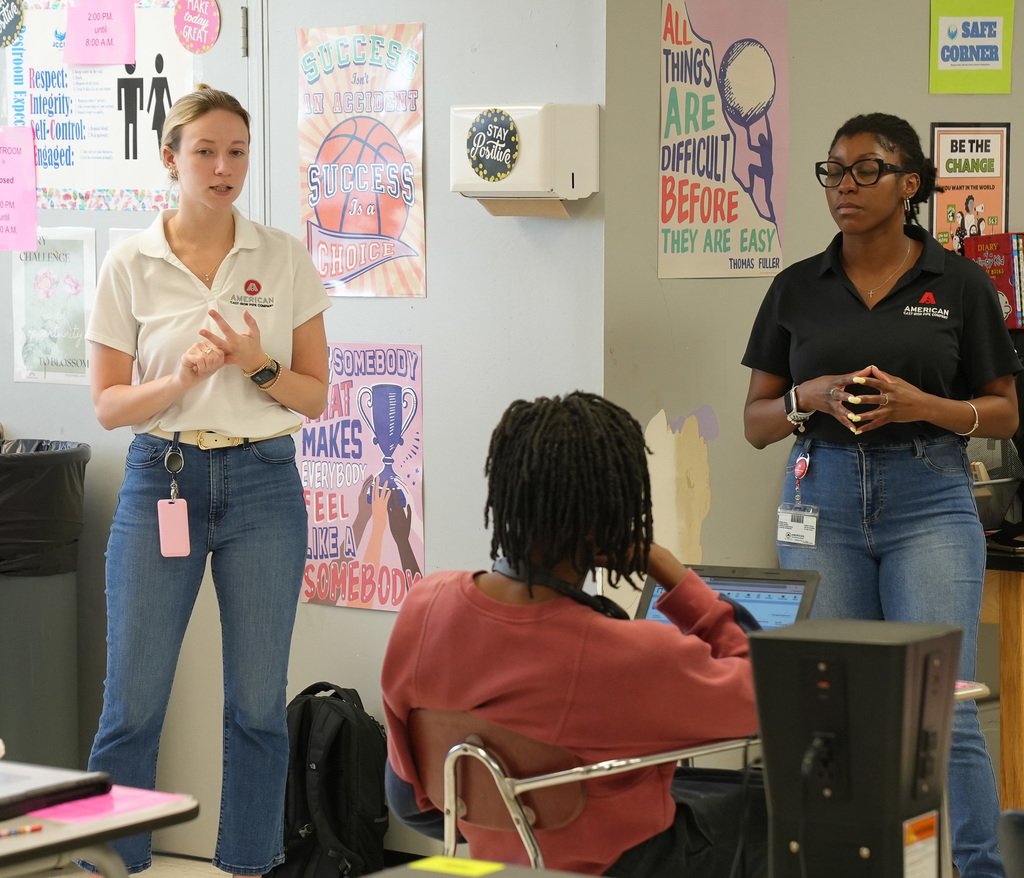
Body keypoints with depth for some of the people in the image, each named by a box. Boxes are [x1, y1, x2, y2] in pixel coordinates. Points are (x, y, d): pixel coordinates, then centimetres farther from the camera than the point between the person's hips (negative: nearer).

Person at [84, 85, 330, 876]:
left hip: (263, 484, 1)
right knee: (132, 704, -1)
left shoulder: (285, 258, 3)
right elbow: (107, 405, 1)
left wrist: (257, 366, -15)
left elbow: (315, 396, 4)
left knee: (259, 705, 4)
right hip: (161, 481, -1)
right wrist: (183, 378, -17)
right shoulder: (130, 266, 1)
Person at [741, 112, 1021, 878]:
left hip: (928, 500, -2)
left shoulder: (960, 283, 2)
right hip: (825, 501, 2)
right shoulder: (797, 289, 8)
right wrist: (813, 397, -11)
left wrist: (919, 404, -13)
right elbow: (757, 422, 10)